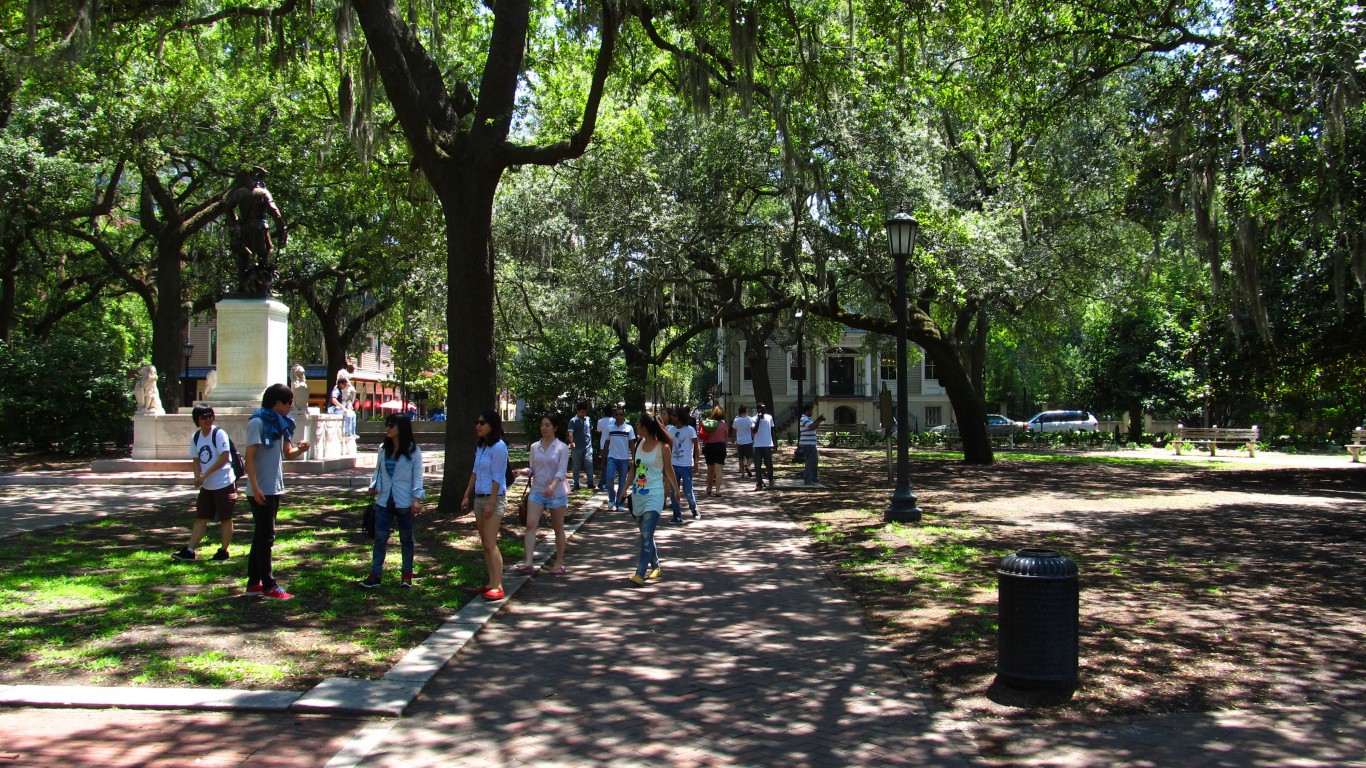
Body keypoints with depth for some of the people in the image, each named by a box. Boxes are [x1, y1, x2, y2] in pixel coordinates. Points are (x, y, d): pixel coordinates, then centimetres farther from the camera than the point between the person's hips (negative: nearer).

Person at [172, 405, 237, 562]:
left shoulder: (219, 434, -12)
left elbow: (224, 457, -19)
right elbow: (196, 460, 14)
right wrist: (197, 476, -5)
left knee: (225, 518, 4)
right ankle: (189, 551, 9)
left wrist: (206, 474, -19)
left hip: (224, 484, -6)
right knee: (201, 518, 7)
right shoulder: (196, 437, 8)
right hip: (206, 485, 7)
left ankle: (224, 551, 14)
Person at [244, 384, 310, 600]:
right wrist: (255, 488, -22)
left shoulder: (281, 423, 12)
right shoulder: (258, 422, -13)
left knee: (262, 536, 13)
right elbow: (249, 457, -17)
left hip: (275, 489, 9)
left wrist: (300, 449, -7)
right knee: (265, 537, -5)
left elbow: (287, 453, 16)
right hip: (261, 490, -9)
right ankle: (269, 586, 0)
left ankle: (253, 583, 20)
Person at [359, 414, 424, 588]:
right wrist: (373, 485, -4)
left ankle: (407, 574, 18)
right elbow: (377, 469, 14)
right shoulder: (383, 448, 6)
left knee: (406, 538, 9)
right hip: (384, 500, 4)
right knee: (380, 537, 1)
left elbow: (417, 475, -7)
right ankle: (375, 574, 4)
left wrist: (417, 498, -13)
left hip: (404, 502, -4)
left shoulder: (413, 450, -6)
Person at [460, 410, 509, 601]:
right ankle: (491, 582, 15)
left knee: (490, 544, -12)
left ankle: (497, 587, -10)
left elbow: (497, 477, -16)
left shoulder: (498, 447, -14)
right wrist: (467, 495, 15)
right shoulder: (480, 446, 11)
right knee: (485, 543, 10)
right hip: (479, 498, 9)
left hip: (494, 499, -9)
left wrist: (491, 503, -18)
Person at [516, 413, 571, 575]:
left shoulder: (562, 448, -5)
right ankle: (528, 563, -16)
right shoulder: (535, 447, 7)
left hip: (557, 492, -3)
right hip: (537, 491, 3)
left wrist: (552, 485, -31)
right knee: (530, 524, -12)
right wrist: (526, 471, -9)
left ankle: (559, 563, 19)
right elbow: (533, 469, 14)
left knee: (558, 528, 7)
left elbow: (562, 470, -14)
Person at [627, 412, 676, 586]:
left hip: (654, 495, -7)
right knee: (645, 534, 15)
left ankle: (640, 573, -19)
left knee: (646, 535, -14)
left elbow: (669, 471, 1)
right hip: (638, 494, 7)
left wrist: (677, 490, 10)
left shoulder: (663, 447, -11)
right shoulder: (640, 443, 6)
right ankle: (655, 566, 30)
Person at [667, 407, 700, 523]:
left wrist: (696, 462, -11)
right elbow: (669, 446, 11)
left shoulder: (690, 430, -7)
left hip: (686, 465, -5)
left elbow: (697, 446, -5)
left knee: (687, 491, -1)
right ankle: (677, 516, 11)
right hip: (674, 465, 5)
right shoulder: (671, 429, 7)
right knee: (673, 492, 4)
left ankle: (695, 511, 23)